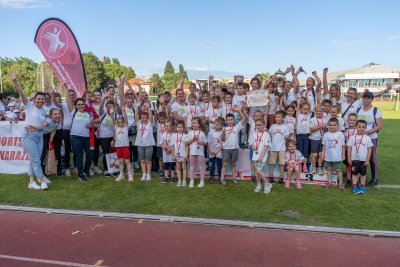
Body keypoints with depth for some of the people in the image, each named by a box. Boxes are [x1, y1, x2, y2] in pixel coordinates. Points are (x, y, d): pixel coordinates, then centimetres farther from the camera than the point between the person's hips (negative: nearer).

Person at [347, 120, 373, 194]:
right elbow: (349, 148, 2)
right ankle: (355, 187, 14)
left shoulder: (367, 138, -2)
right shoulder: (352, 137, 0)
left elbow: (369, 149, -2)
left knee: (363, 173, 10)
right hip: (354, 159, 0)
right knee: (354, 173, 7)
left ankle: (362, 187, 21)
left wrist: (367, 160, -6)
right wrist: (349, 158, -1)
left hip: (363, 160, 0)